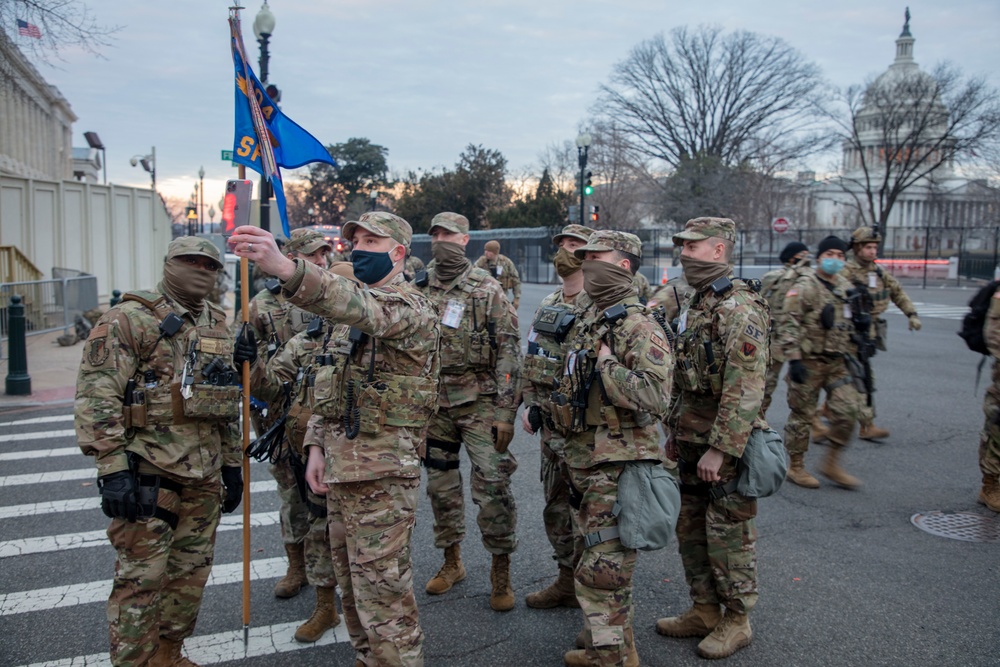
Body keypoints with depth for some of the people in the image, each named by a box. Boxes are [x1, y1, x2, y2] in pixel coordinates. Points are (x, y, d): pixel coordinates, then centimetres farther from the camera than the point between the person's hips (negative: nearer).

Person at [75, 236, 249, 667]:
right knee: (141, 576, 0)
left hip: (204, 475, 7)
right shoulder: (129, 319, -8)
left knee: (191, 573, 14)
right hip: (148, 472, -7)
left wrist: (232, 465, 17)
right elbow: (97, 396, -14)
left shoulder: (217, 327, 14)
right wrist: (112, 468, -20)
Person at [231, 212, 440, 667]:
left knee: (382, 595, -2)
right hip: (341, 467, 9)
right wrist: (317, 446, 9)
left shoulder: (409, 306, -13)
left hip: (382, 473, -9)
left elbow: (360, 308, -38)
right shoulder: (354, 306, 16)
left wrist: (284, 268, -52)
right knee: (352, 585, 20)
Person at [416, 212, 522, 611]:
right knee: (440, 485, 12)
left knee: (492, 487, -6)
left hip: (479, 402, -4)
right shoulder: (418, 290, 6)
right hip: (433, 402, 4)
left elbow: (509, 351, -8)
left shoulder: (487, 291, -5)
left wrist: (506, 410, -14)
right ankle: (452, 561, 29)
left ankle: (501, 571, 10)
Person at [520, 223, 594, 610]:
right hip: (551, 427, 9)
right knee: (556, 508, 18)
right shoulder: (548, 306, 13)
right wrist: (530, 405, 9)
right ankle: (567, 581, 34)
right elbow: (532, 362, 19)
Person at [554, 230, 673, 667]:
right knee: (609, 564, 20)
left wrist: (606, 364, -22)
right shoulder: (587, 323, 12)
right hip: (584, 462, 9)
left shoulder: (640, 327, -16)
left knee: (601, 571, -4)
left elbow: (656, 396, -29)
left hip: (617, 467, -9)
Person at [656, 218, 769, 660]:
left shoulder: (740, 310, -18)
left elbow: (744, 391, -23)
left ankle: (736, 620, 20)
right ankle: (704, 610, 31)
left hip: (726, 443, -9)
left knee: (728, 533, 3)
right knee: (690, 528, 16)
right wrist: (675, 433, 18)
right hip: (691, 440, 9)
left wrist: (720, 449, -24)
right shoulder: (695, 306, 13)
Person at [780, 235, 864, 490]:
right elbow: (788, 324, -16)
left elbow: (852, 324, 22)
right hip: (809, 362, -6)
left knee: (848, 410, -2)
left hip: (838, 363, 6)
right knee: (802, 415, 3)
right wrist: (794, 359, -22)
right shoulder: (804, 287, -10)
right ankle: (795, 467, 17)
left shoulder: (847, 287, 12)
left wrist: (853, 355, 18)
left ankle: (831, 463, 13)